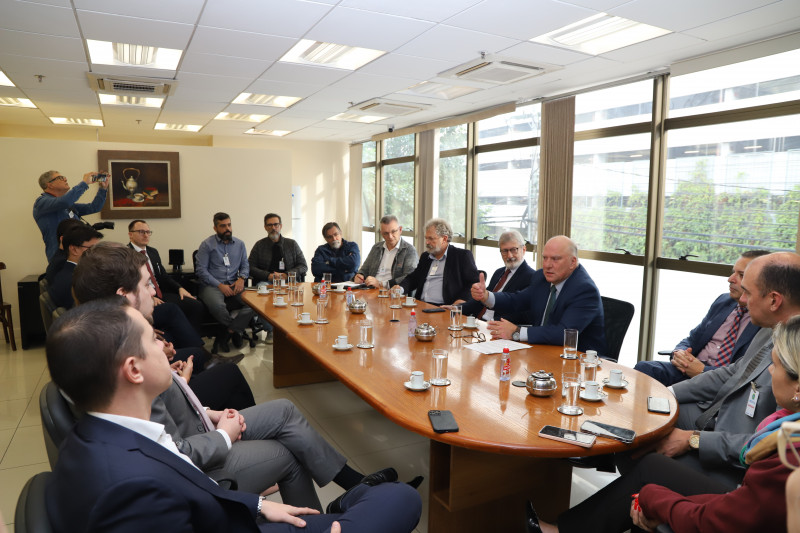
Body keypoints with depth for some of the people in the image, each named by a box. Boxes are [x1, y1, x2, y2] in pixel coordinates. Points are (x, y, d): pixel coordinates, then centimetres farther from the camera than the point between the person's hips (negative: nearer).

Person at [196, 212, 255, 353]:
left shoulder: (239, 244, 17)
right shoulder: (207, 245, 3)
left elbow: (245, 265, 19)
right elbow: (201, 270, -3)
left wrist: (241, 278, -4)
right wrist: (220, 285, -13)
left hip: (234, 285, 4)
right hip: (211, 285, -3)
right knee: (217, 306, -38)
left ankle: (224, 336, -15)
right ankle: (236, 332, -8)